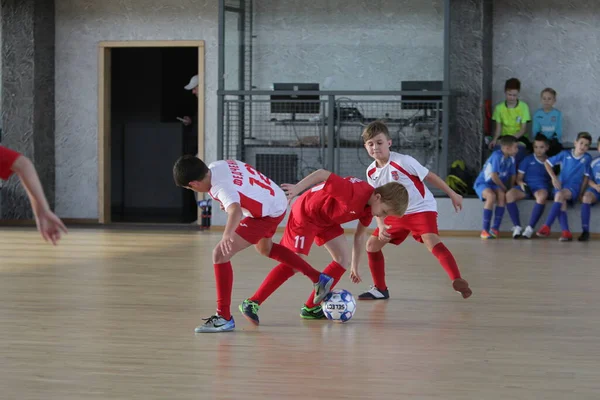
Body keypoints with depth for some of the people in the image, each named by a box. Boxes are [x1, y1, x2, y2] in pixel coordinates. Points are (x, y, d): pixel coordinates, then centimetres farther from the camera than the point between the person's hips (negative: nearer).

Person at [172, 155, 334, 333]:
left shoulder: (221, 187, -35)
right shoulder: (216, 165, -10)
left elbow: (236, 210, -56)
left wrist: (227, 234, -73)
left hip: (267, 215, -10)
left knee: (220, 254, -18)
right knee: (265, 248, 37)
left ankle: (224, 318, -14)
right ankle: (319, 280, 47)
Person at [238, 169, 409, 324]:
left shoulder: (369, 206, -3)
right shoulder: (355, 192, -32)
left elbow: (360, 235, 10)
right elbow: (322, 174, -31)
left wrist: (355, 266, 14)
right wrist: (297, 189, -35)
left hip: (327, 220, 9)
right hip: (306, 213, -9)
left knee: (344, 259, 2)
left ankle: (311, 308, 5)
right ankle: (252, 303, -15)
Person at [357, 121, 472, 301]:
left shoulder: (402, 161, -20)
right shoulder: (371, 172, -3)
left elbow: (429, 176, -11)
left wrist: (452, 194, -5)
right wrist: (381, 225, -13)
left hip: (422, 209, -7)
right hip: (396, 214, 7)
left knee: (431, 241, -30)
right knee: (372, 244, 5)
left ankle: (457, 281, -38)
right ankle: (380, 289, 20)